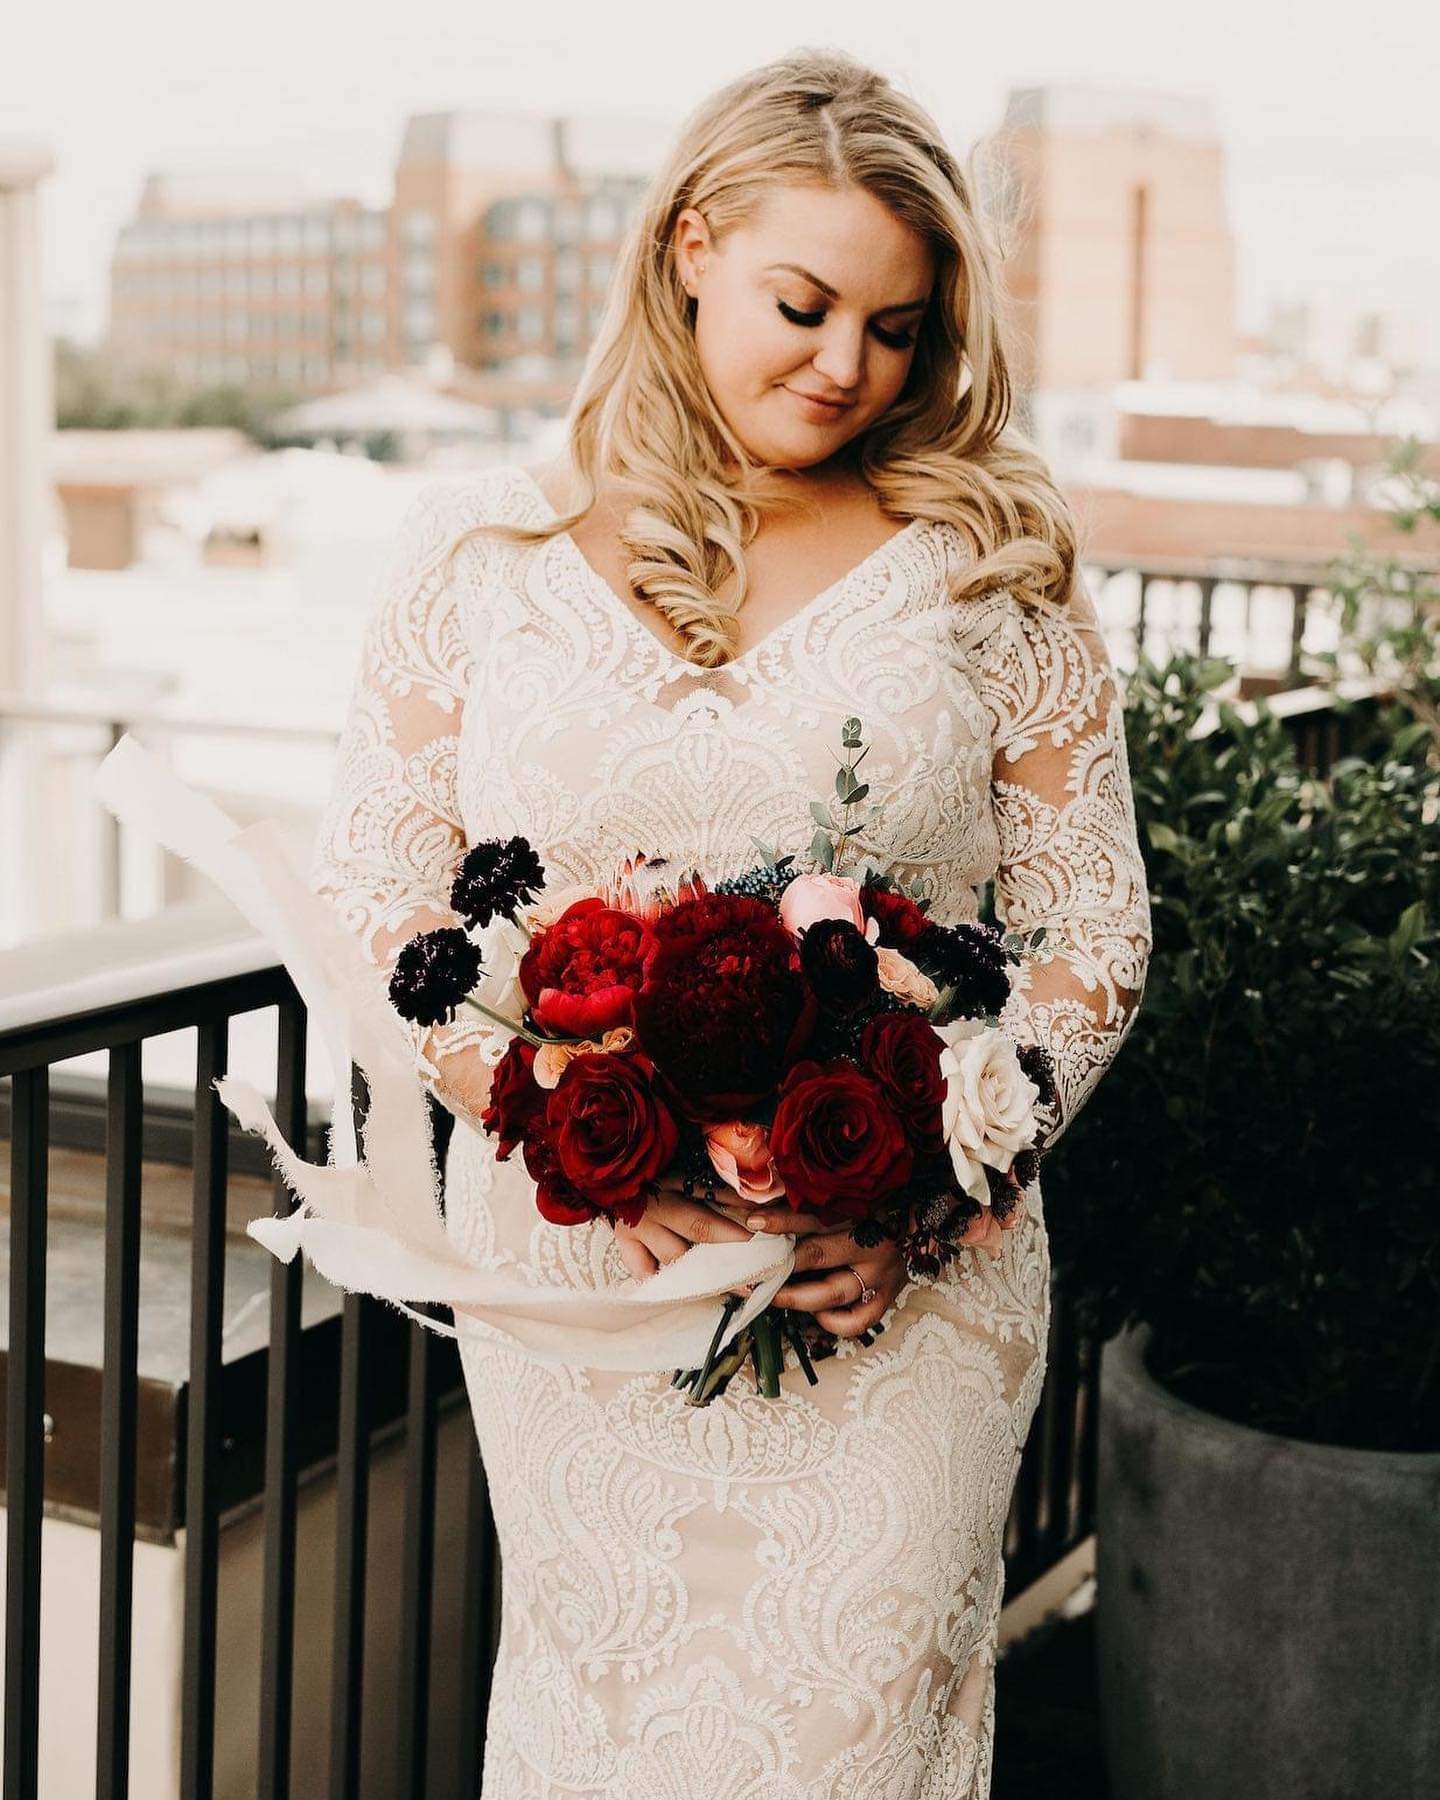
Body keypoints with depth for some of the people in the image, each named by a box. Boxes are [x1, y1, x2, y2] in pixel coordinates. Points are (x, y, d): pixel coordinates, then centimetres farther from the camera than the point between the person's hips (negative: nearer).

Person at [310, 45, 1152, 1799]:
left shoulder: (989, 567, 2)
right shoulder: (479, 550, 3)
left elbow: (1088, 931, 3)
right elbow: (377, 896, 1)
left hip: (904, 1287, 0)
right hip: (570, 1263, 1)